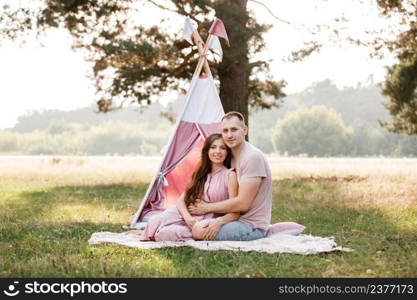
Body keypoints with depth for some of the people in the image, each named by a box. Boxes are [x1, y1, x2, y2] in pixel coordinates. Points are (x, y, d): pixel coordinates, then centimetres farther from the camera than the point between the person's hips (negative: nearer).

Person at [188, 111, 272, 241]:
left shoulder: (253, 157, -17)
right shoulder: (230, 157, 13)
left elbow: (242, 203, -21)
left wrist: (207, 208, -11)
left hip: (252, 226, -9)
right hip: (237, 220, 9)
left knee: (199, 232, -25)